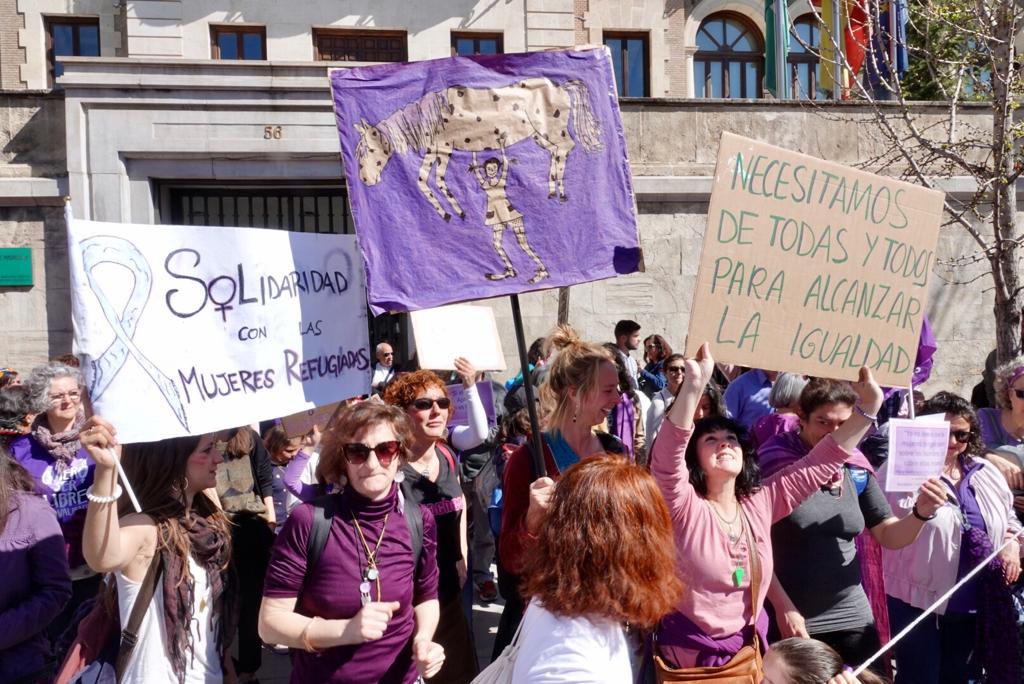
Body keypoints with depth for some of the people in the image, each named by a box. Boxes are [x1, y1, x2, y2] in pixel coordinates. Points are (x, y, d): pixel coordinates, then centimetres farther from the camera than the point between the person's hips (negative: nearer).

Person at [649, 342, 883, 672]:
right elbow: (666, 456, -34)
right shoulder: (685, 508, -15)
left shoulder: (760, 503, -2)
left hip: (749, 648, 4)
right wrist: (694, 385, -45)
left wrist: (867, 407, -9)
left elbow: (820, 462, 0)